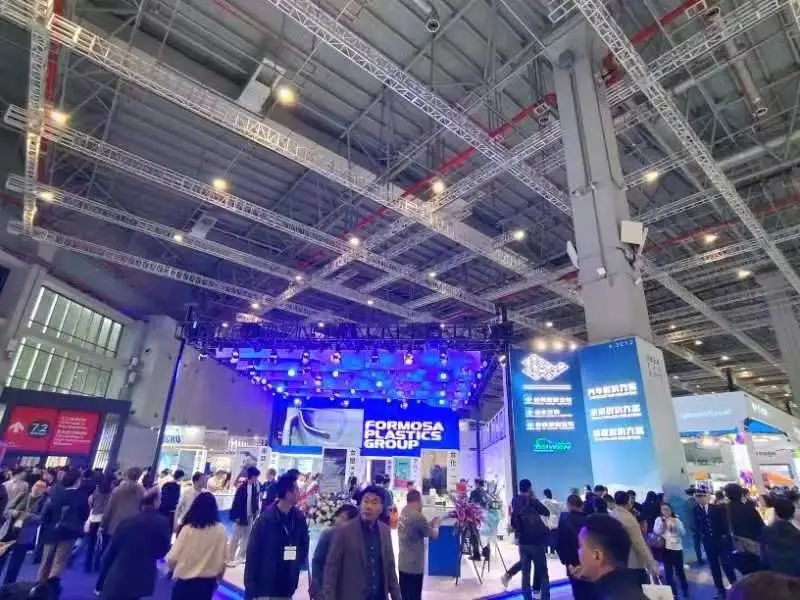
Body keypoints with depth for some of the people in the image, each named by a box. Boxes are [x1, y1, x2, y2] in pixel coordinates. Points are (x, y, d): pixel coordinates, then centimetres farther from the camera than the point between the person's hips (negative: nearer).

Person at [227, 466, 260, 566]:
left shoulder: (254, 487, -1)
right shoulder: (242, 487, -20)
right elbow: (237, 502, -17)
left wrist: (256, 511, 1)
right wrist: (236, 516, -16)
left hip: (250, 516, 7)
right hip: (241, 516, -6)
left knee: (246, 538, 15)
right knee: (235, 538, 6)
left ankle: (240, 556, 29)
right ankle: (229, 558, 18)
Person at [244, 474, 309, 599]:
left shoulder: (299, 517, -2)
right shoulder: (266, 519, -15)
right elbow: (252, 553, -11)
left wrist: (299, 559, -4)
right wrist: (250, 587, -11)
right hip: (264, 588, -4)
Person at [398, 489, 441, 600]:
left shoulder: (403, 513, 2)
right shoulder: (418, 516, -23)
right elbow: (434, 534, -11)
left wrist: (430, 523, 9)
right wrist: (436, 525, 8)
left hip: (402, 563, 8)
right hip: (414, 565, -8)